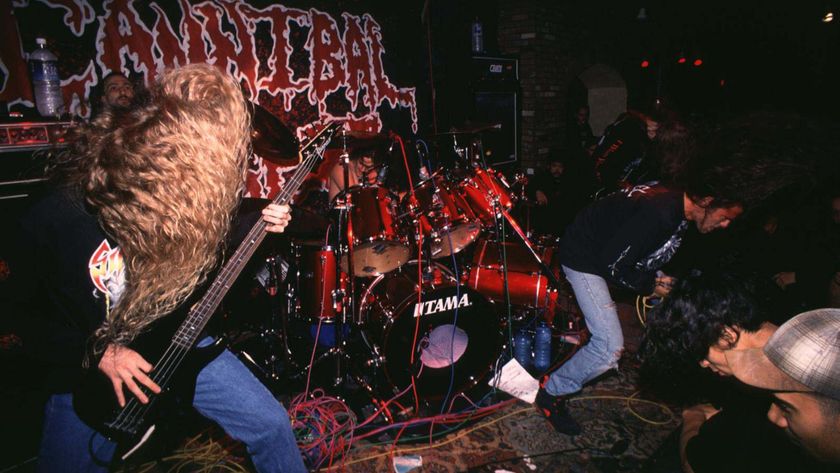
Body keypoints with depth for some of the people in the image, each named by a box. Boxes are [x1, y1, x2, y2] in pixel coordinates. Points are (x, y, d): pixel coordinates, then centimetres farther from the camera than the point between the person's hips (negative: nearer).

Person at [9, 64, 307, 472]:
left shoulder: (186, 192, -13)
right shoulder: (56, 218, -26)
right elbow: (21, 312, -12)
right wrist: (98, 356, -18)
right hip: (86, 370, -2)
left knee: (272, 426, 1)